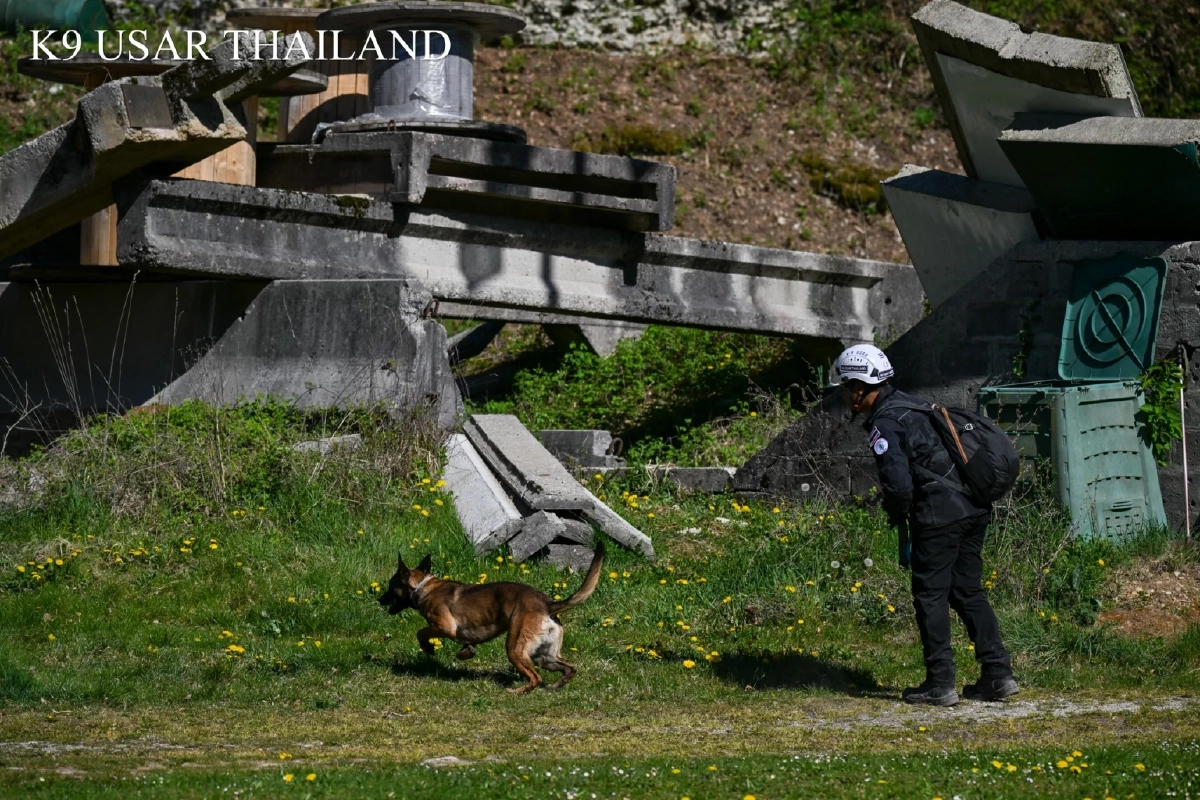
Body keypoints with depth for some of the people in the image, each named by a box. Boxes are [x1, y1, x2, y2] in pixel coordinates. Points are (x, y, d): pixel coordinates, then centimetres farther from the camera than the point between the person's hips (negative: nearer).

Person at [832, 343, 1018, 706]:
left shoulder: (884, 424, -9)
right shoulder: (913, 404, 19)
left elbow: (899, 483, -18)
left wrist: (897, 516, 2)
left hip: (938, 512, -9)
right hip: (974, 506, 9)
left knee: (931, 595, 1)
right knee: (968, 591, 14)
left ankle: (940, 684, 2)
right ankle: (998, 674, 11)